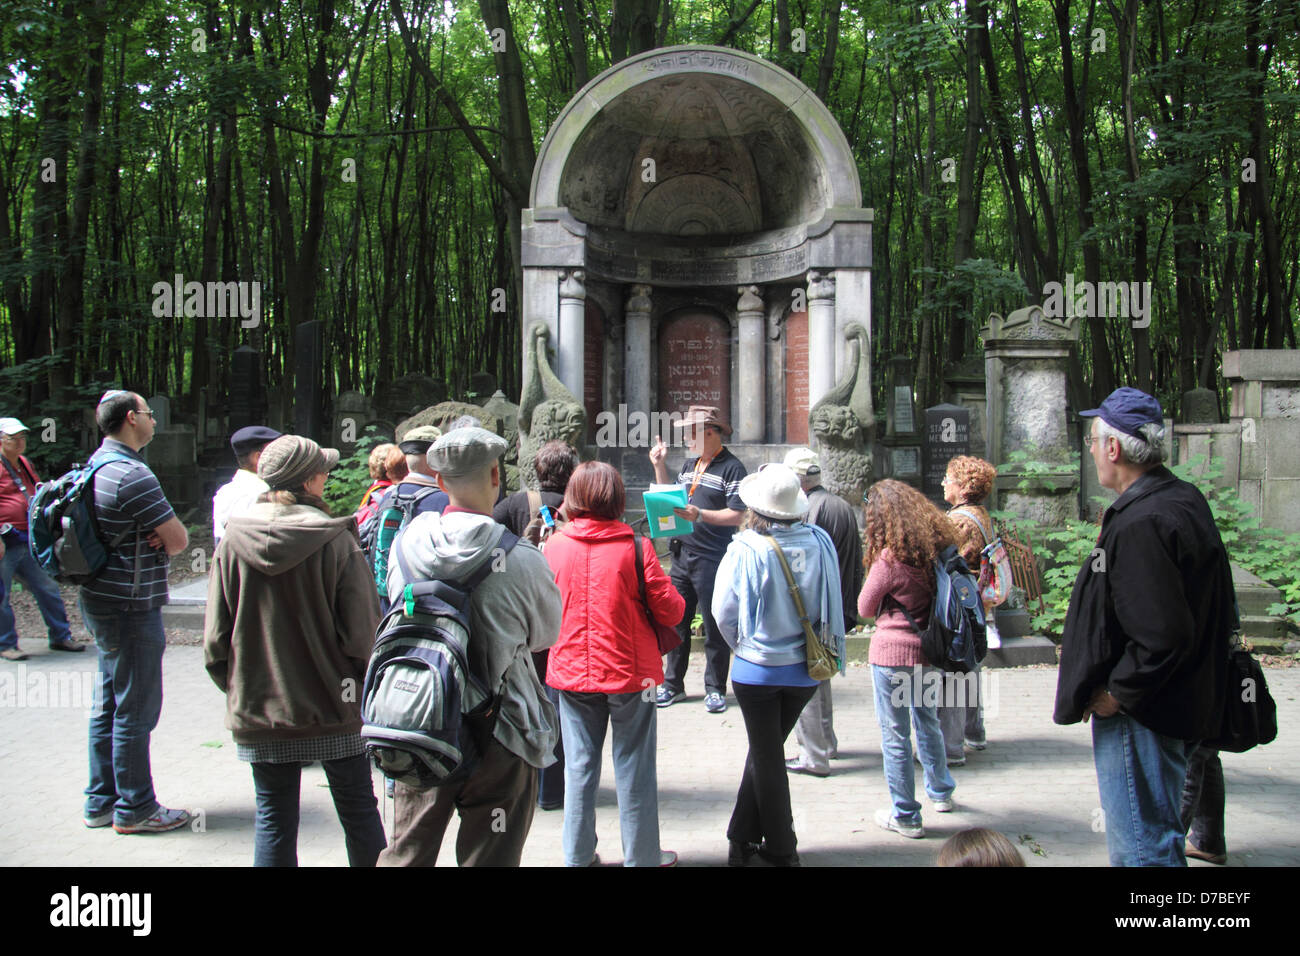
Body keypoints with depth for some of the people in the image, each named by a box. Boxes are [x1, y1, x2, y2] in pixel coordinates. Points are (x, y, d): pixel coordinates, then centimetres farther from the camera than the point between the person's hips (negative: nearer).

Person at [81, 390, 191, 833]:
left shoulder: (96, 466, 13)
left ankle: (101, 801, 26)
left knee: (108, 705, 17)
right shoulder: (133, 476, -20)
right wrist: (167, 534, 5)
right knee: (135, 710, 0)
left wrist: (155, 535, -2)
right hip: (131, 605, -10)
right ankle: (134, 809, 10)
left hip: (100, 600, 10)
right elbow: (179, 540, -17)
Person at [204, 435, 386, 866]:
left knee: (273, 822, 13)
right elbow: (362, 634, -15)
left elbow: (215, 639, 0)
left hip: (259, 713, 3)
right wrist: (358, 685, 3)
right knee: (359, 814, 13)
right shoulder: (336, 541, -15)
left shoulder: (232, 542, -4)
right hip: (334, 708, -2)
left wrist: (240, 689, 14)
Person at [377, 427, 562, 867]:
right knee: (488, 857, 9)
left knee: (405, 853, 18)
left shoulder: (407, 542, -6)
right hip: (500, 736, -3)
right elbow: (546, 633, -1)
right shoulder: (521, 559, -16)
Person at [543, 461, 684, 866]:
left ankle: (578, 856, 25)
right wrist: (675, 599, 12)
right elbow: (670, 610, -9)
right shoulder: (635, 546, -13)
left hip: (572, 672, 3)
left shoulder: (554, 546, -5)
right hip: (629, 671, -2)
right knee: (634, 770, 9)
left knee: (579, 766, 14)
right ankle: (642, 857, 21)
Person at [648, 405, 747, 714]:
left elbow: (737, 515, -15)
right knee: (676, 621, 11)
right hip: (682, 555, 7)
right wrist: (659, 466, 14)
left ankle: (715, 689, 13)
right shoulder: (689, 465, 15)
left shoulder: (731, 468, -9)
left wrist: (700, 515, -26)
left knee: (714, 626, 2)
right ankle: (673, 684, 21)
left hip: (712, 558, -7)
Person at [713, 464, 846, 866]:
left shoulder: (745, 549, -18)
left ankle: (780, 848, 23)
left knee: (767, 757, 13)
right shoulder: (820, 541, -10)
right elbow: (833, 601, 1)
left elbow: (724, 611, -12)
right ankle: (743, 838, 28)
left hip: (758, 668, -4)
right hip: (807, 666, 4)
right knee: (767, 750, 20)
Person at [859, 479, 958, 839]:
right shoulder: (937, 548, -1)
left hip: (892, 654, -7)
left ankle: (906, 816, 13)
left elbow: (865, 608, -7)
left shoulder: (890, 559, -19)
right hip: (928, 652, 7)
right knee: (928, 722, 25)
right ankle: (940, 792, 43)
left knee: (895, 735, 5)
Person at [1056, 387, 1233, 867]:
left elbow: (1163, 636, -31)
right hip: (1180, 700, 11)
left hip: (1140, 717, -11)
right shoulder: (1185, 499, 8)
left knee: (1142, 848, 0)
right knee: (1159, 838, 24)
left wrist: (1115, 692, -17)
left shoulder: (1141, 525, -25)